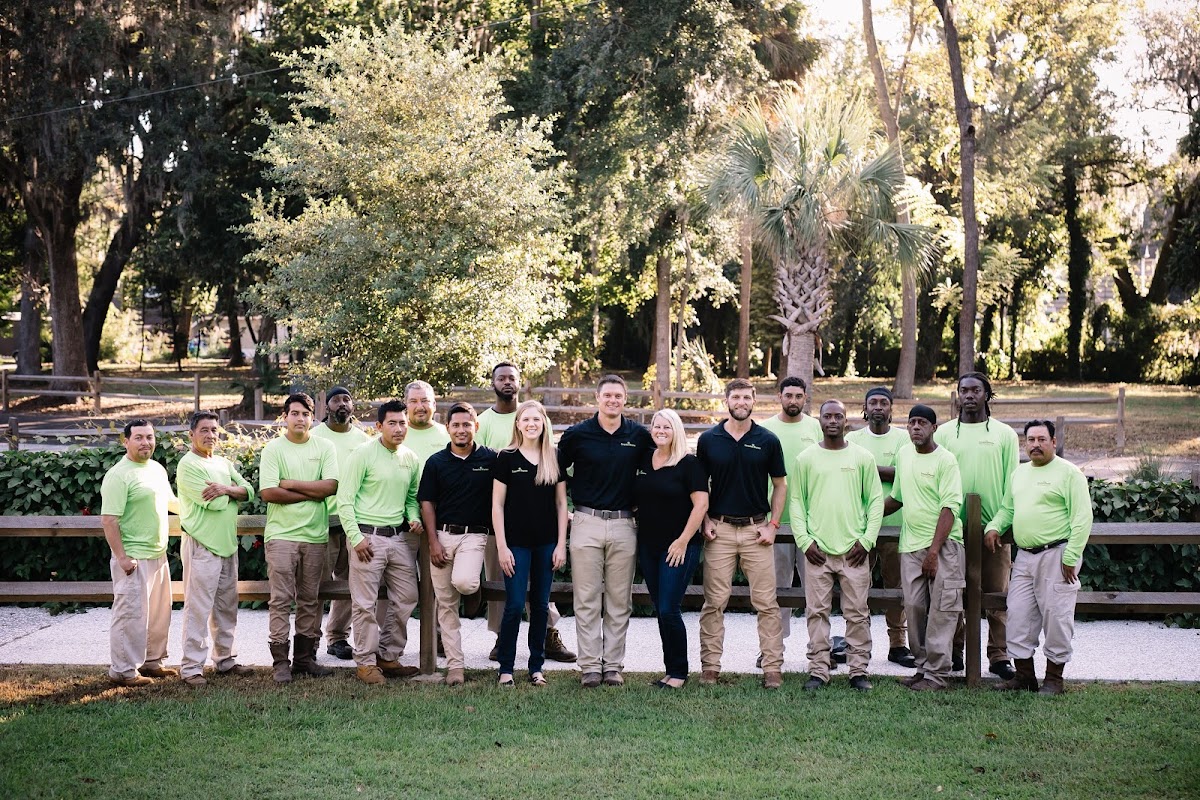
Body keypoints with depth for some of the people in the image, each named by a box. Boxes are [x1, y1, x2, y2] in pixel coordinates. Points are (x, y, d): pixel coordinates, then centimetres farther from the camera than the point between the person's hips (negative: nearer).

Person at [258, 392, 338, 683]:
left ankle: (305, 658, 15)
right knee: (281, 599, -5)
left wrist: (292, 484, -9)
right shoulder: (273, 449, 0)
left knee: (310, 600, 8)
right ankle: (280, 662, -2)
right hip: (281, 534, -3)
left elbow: (331, 486, -6)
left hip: (316, 535, 3)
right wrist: (312, 493, -8)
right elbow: (268, 492, -11)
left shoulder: (324, 448, 7)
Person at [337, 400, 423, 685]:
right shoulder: (363, 454, -7)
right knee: (365, 604, -2)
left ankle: (389, 657, 21)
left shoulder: (411, 459, 10)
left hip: (399, 537, 6)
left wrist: (414, 519, 3)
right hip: (368, 537, -6)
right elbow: (345, 499, -8)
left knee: (406, 599, 9)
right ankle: (365, 662, 9)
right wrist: (356, 537, -14)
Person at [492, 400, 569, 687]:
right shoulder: (507, 458, -2)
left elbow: (561, 503, 8)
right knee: (514, 606, -4)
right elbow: (497, 504, -2)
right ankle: (506, 668, 6)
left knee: (541, 606, 8)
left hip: (547, 543, 3)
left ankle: (536, 666, 17)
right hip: (517, 542, -3)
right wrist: (501, 546, -8)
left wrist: (561, 544, 2)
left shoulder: (555, 459, 5)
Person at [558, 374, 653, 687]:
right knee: (587, 600, 1)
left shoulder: (639, 435, 4)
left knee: (619, 601, 6)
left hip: (623, 524, 1)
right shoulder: (577, 434, 0)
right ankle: (590, 666, 7)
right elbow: (557, 472, 11)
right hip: (586, 523, -1)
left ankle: (614, 665, 13)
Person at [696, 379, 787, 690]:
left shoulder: (768, 440, 2)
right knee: (714, 602, 2)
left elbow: (780, 485, 8)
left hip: (757, 529, 0)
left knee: (766, 603, 0)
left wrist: (773, 524, -1)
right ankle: (710, 666, 10)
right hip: (719, 529, 0)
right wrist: (705, 521, 0)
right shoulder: (708, 439, 3)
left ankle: (773, 668, 4)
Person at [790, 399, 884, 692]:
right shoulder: (805, 459, 6)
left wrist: (867, 540, -3)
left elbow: (876, 500, 6)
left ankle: (858, 671, 9)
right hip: (817, 549, 0)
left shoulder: (863, 458, 5)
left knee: (858, 613, 1)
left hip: (854, 550, 0)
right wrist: (804, 541, -3)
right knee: (817, 612, 1)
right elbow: (796, 502, 7)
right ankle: (818, 671, 8)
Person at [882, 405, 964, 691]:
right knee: (914, 608, 5)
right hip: (911, 545, 6)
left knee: (941, 611, -6)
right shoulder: (903, 455, 13)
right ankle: (923, 667, 14)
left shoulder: (945, 460, -8)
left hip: (943, 545, -6)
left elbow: (949, 507, -14)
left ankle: (937, 674, -3)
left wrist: (934, 551, -19)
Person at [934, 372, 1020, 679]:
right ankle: (954, 652, 14)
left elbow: (1012, 481, 5)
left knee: (998, 593, 1)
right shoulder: (944, 433, 8)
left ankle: (999, 656, 6)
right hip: (954, 525, 1)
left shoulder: (1004, 434, 7)